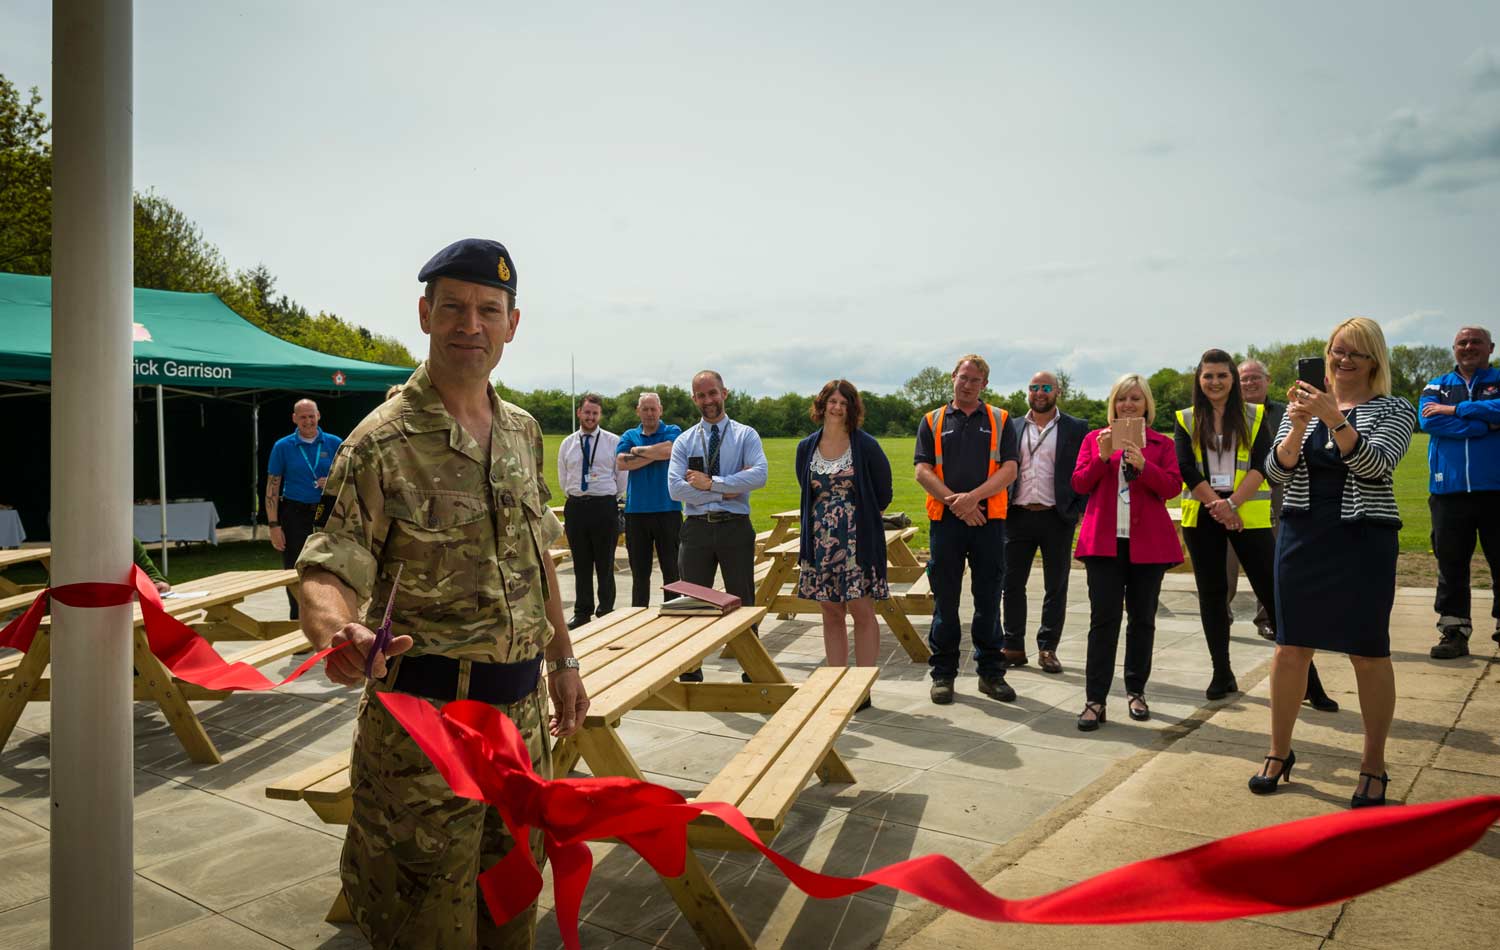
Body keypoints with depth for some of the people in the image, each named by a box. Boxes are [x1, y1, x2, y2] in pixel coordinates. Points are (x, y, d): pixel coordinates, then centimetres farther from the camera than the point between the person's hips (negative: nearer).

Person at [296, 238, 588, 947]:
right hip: (425, 713, -6)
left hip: (521, 706, 6)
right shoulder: (383, 443, -13)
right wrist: (338, 635, -40)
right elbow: (329, 570, -18)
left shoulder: (524, 433, 8)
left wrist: (562, 659, 17)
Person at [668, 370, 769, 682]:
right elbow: (676, 488, -7)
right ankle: (690, 674, 20)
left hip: (735, 527, -1)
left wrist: (711, 483, -16)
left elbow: (759, 475, -15)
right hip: (696, 528, 2)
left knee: (743, 603, 7)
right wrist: (726, 491, -12)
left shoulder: (746, 435, 3)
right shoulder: (684, 441, 7)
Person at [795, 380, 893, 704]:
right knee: (831, 614, 8)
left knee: (862, 612, -3)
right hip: (820, 540, 4)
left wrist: (860, 518, 8)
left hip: (858, 540, -4)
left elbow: (883, 492, 3)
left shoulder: (866, 445, -4)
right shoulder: (807, 448, 6)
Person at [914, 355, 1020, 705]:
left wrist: (972, 497, -14)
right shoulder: (932, 422, 10)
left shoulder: (1000, 421, 10)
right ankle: (943, 673, 14)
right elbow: (922, 471, 0)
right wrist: (955, 502, -12)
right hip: (945, 519, 0)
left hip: (989, 519, 0)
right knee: (945, 599, 5)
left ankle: (991, 672, 16)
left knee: (988, 599, 5)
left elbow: (1009, 469, -1)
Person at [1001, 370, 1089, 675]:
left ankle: (1047, 649, 16)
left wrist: (1079, 510, -9)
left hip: (1057, 518, -2)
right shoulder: (1012, 427, 11)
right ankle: (1013, 647, 14)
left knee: (1056, 587, 5)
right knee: (1012, 583, 4)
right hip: (1018, 516, 2)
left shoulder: (1076, 429, 3)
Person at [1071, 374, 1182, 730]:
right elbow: (1079, 483, 3)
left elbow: (1172, 487, -2)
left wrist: (1142, 464, -17)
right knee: (1103, 618, -7)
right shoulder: (1094, 439, 11)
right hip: (1104, 540, -1)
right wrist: (1103, 457, -12)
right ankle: (1095, 700, -5)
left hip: (1148, 542, 1)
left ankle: (1136, 692, 21)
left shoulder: (1162, 444, 9)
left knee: (1142, 619, 8)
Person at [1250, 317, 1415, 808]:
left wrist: (1334, 419, -28)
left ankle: (1373, 766, 18)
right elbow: (1277, 471, -2)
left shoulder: (1394, 410, 0)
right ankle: (1279, 751, 19)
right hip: (1302, 537, 3)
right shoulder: (1304, 406, 8)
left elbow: (1377, 463, -18)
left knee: (1368, 653, 4)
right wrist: (1297, 427, -19)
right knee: (1290, 648, 5)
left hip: (1364, 540, -2)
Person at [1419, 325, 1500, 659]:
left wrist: (1455, 410, -12)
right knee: (1450, 564, 5)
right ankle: (1454, 630, 12)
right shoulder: (1437, 387, 12)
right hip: (1449, 491, 1)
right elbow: (1428, 421, -7)